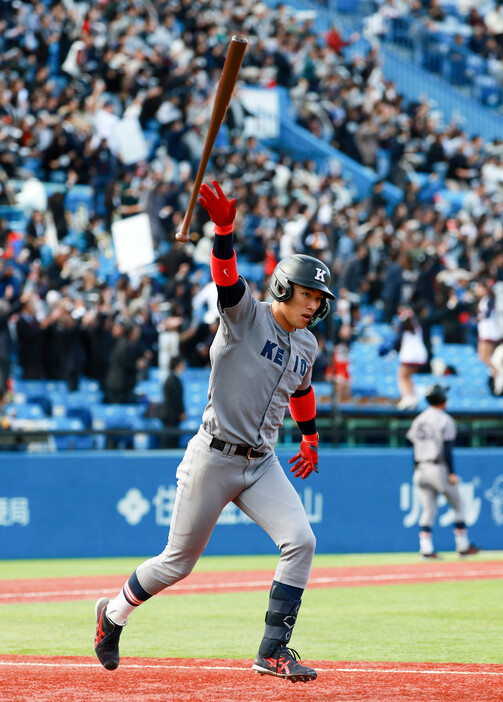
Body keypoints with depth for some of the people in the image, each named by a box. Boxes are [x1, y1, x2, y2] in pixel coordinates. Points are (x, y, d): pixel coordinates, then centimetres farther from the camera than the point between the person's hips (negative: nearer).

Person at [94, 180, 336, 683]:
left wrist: (310, 439, 37)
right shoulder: (246, 316, -10)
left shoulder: (306, 346, 10)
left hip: (261, 463, 6)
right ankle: (113, 613, 31)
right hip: (213, 458, -6)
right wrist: (224, 228, -46)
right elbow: (227, 281, -29)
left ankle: (273, 651, -10)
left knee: (300, 541, -15)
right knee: (179, 562, 4)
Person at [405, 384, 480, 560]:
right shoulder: (445, 420, -8)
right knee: (458, 506, 8)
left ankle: (426, 548, -9)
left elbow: (415, 448, 13)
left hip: (421, 469, 6)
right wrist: (451, 473, -15)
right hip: (440, 468, -6)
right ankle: (463, 546, 13)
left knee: (428, 510, 4)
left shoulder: (418, 420, 12)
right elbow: (447, 449, -15)